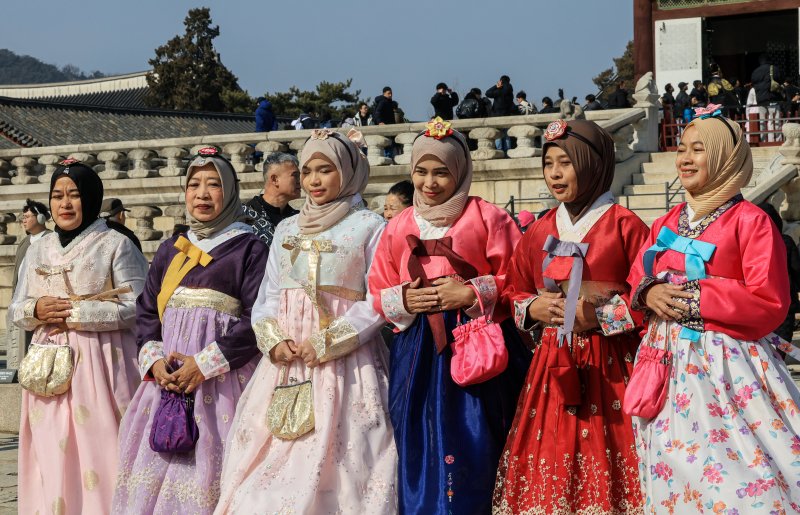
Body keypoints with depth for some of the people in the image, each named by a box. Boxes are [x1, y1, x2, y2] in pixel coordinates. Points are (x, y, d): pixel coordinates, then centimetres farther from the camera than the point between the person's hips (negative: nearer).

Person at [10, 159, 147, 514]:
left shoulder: (116, 245, -2)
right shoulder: (38, 249, 15)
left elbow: (137, 307, -10)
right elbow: (16, 310, 18)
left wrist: (76, 313, -13)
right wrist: (36, 310, -5)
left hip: (98, 364, -5)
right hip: (49, 366, 5)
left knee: (98, 451, -7)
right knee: (51, 456, 4)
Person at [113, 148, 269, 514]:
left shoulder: (249, 249, 1)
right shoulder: (170, 250, 17)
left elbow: (260, 318, -9)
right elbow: (146, 312, 14)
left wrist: (205, 364, -15)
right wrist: (154, 360, -5)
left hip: (220, 379, -5)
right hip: (166, 373, 5)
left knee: (207, 466, -9)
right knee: (155, 468, 2)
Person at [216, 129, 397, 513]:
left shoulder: (369, 227, 1)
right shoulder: (286, 229, 15)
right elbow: (267, 297, 14)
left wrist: (326, 343, -14)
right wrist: (274, 340, -6)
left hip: (343, 363, -4)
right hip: (285, 360, 5)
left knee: (333, 462, -7)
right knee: (268, 464, 2)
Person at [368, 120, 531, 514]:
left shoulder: (487, 218, -1)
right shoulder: (399, 226, 11)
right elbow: (378, 294, 14)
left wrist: (472, 293, -13)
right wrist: (404, 301, -6)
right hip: (418, 352, 4)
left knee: (472, 449, -4)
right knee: (420, 449, 6)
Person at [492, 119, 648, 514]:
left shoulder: (624, 225, -5)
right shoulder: (539, 232, 11)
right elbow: (513, 292, 18)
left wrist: (599, 314, -16)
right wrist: (533, 309, -2)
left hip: (609, 365, -4)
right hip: (552, 366, 5)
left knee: (604, 463, -3)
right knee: (549, 458, 5)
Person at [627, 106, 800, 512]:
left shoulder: (750, 221, -7)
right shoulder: (666, 224, 13)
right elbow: (636, 279, 17)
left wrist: (695, 299, -16)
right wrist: (650, 293, -7)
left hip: (726, 364, -6)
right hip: (670, 363, 6)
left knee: (735, 472, -5)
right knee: (674, 463, 10)